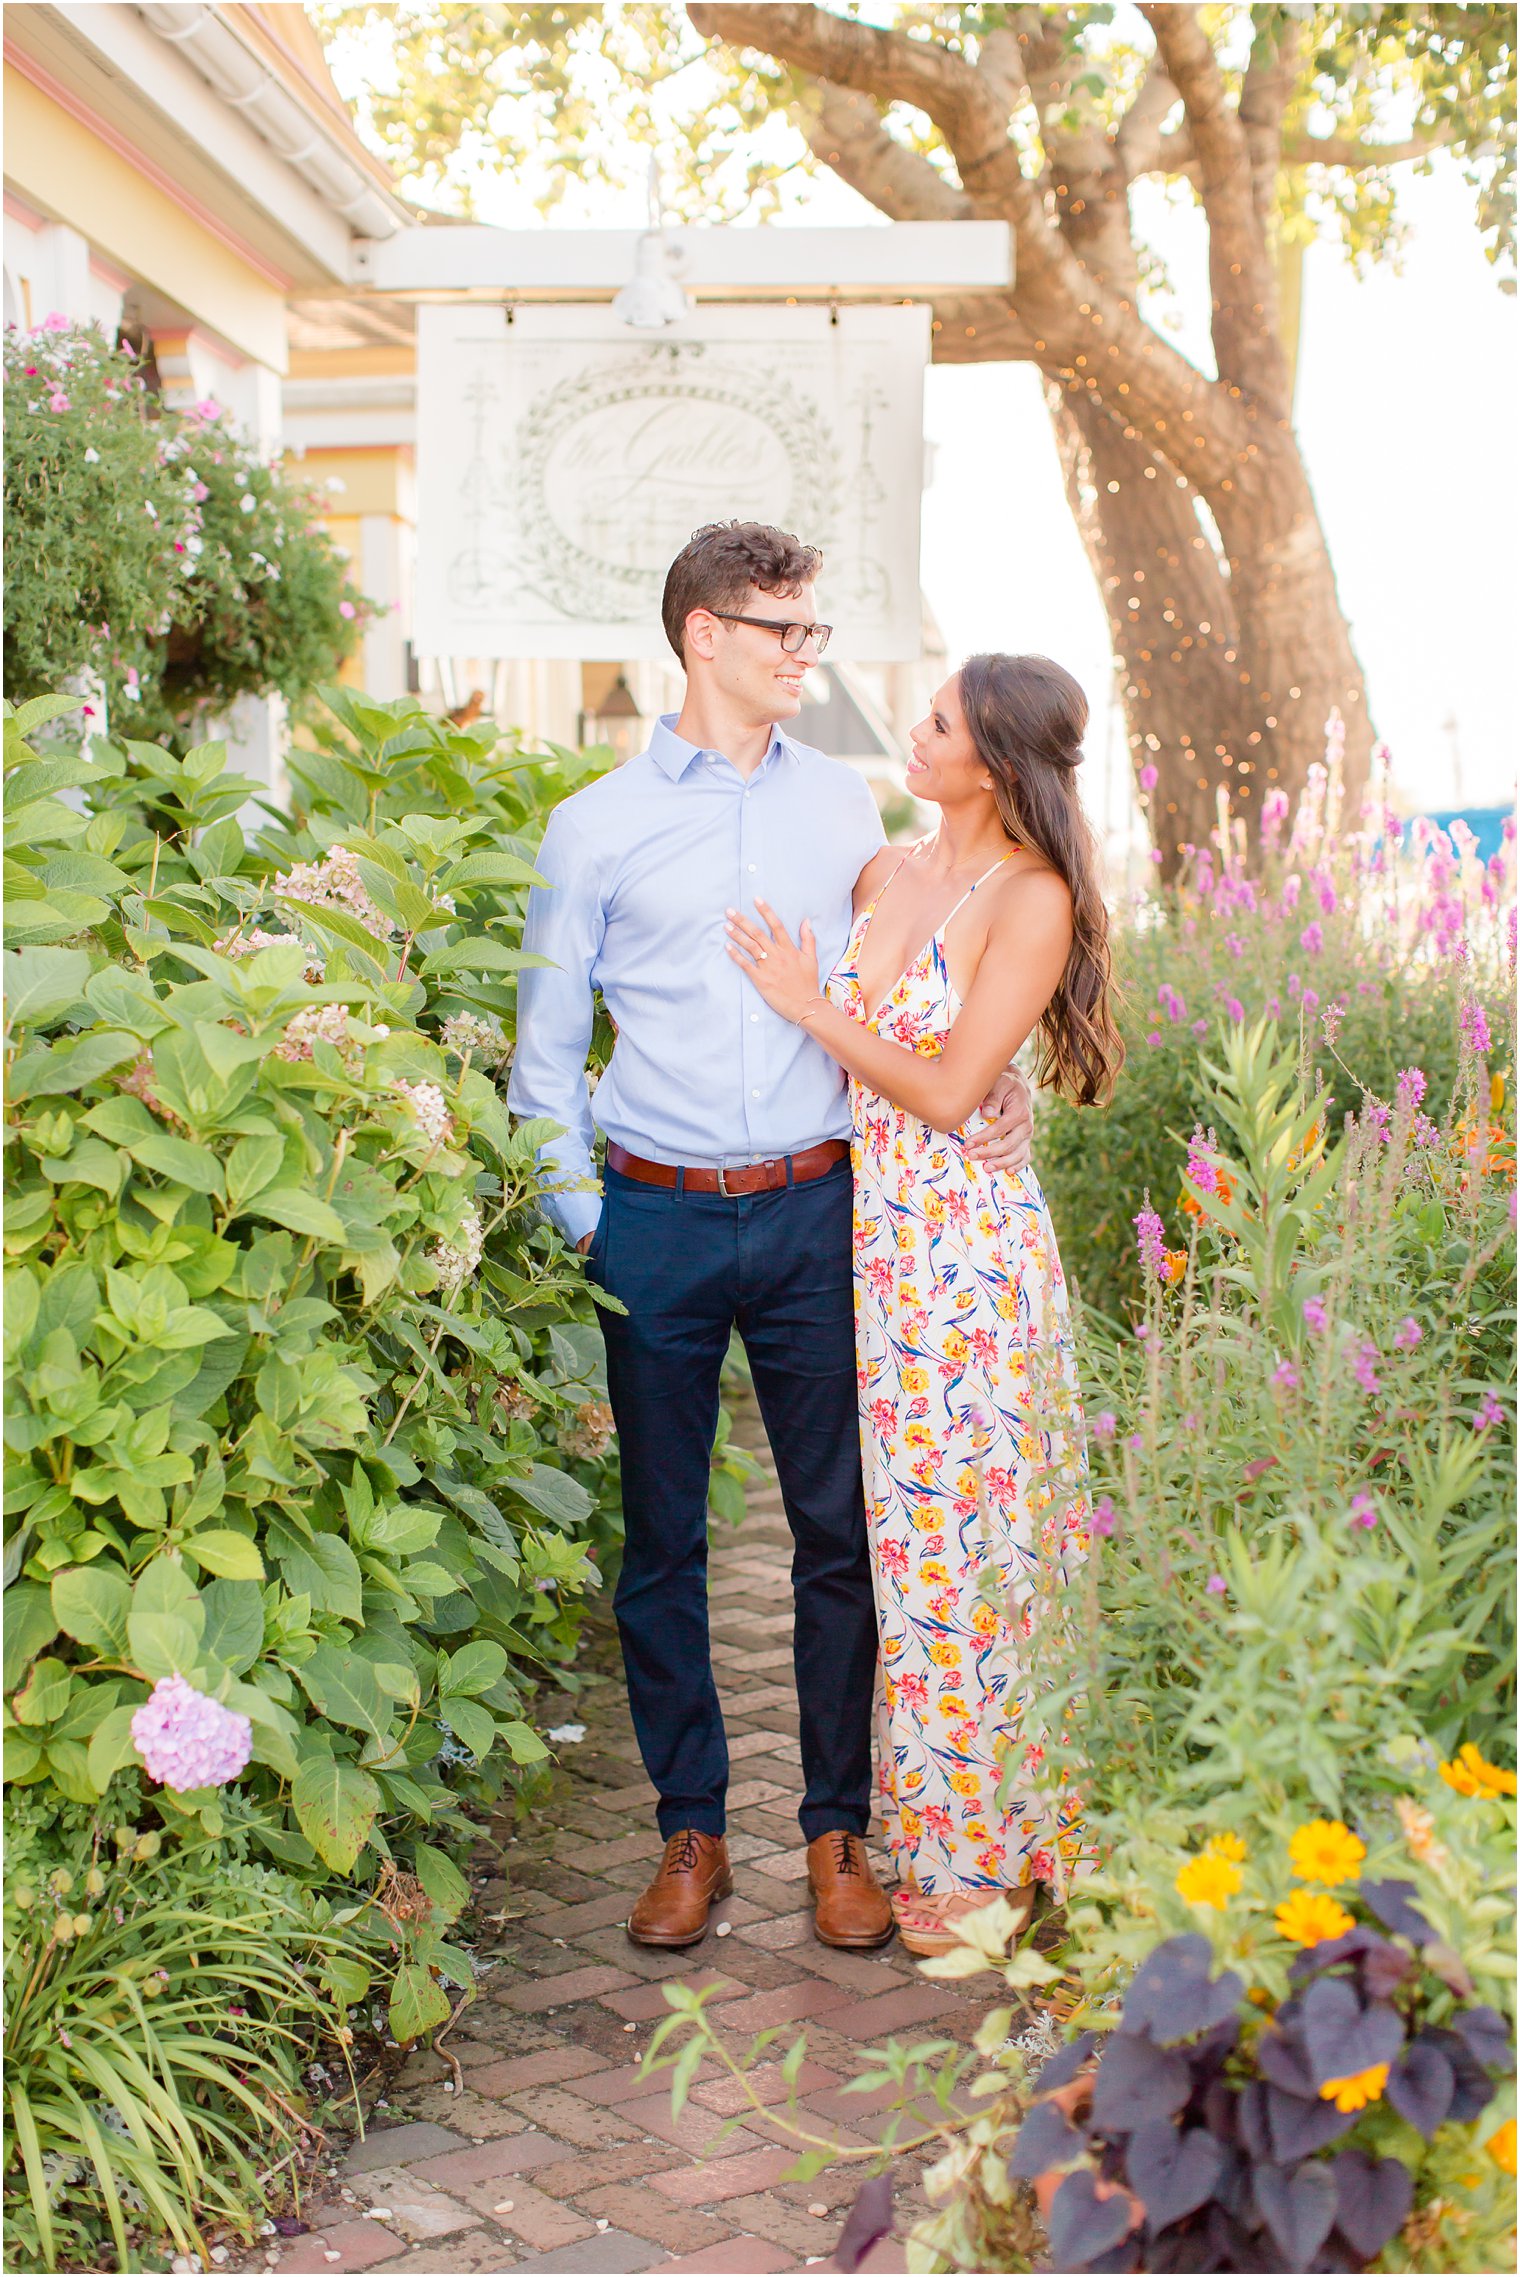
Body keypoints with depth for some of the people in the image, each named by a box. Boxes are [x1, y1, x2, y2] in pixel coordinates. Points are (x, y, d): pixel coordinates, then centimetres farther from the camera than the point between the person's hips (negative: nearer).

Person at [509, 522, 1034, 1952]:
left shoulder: (844, 806, 9)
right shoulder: (598, 827, 2)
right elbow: (546, 1049, 6)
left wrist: (993, 1079, -2)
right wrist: (585, 1230, 0)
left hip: (815, 1209, 2)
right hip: (658, 1219, -1)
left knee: (841, 1527, 4)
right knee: (661, 1537, 7)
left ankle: (838, 1829, 18)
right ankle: (690, 1830, 21)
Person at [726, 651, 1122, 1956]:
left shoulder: (1032, 899, -10)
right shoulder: (884, 873, 9)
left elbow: (947, 1092, -14)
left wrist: (808, 1004, -9)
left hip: (966, 1245, -6)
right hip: (869, 1230, 6)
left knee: (963, 1537, 1)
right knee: (892, 1529, 10)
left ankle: (985, 1859, 16)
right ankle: (932, 1818, 24)